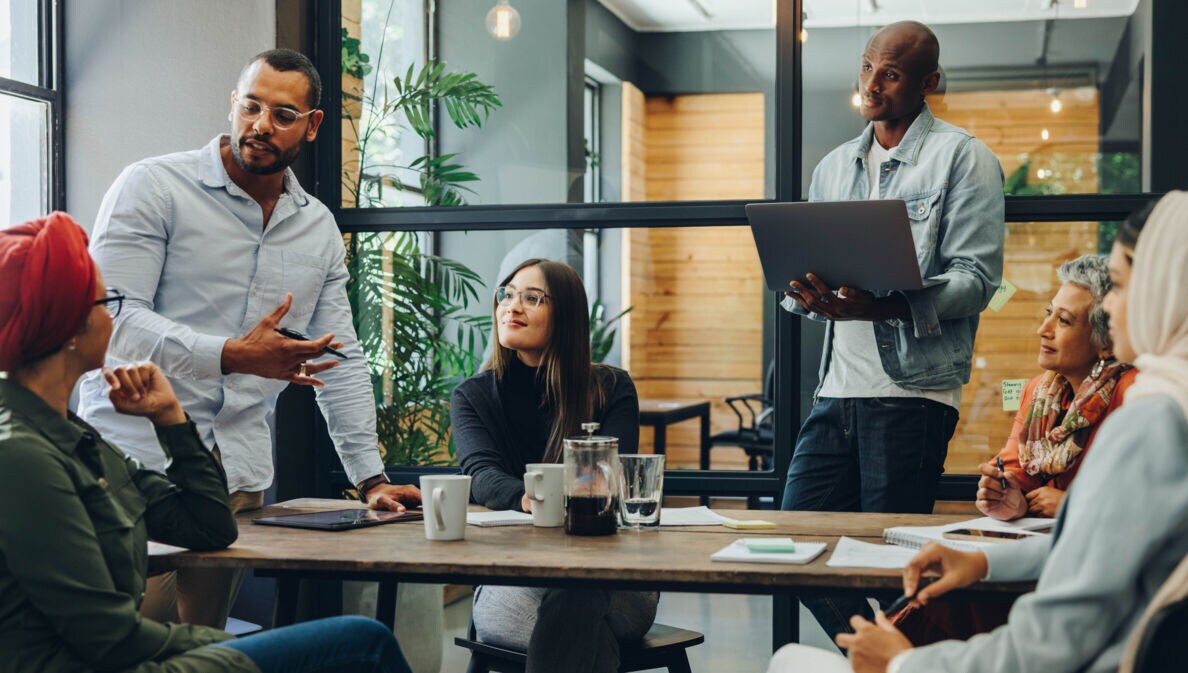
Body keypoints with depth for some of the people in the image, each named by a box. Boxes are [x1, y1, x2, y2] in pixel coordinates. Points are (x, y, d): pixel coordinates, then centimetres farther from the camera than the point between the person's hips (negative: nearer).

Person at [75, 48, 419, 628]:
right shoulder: (152, 187, -4)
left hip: (238, 479, 5)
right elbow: (114, 321, -14)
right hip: (135, 463, -4)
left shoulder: (319, 229, 13)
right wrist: (232, 356, -26)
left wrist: (371, 479, 11)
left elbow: (341, 362, 17)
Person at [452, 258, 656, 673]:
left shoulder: (611, 389, 7)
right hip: (509, 578, 0)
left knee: (573, 597, -37)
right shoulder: (472, 397, 10)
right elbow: (483, 476, -9)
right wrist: (527, 499, -34)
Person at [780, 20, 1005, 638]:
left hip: (913, 392, -6)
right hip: (837, 386, 6)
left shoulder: (961, 158, 0)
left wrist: (885, 307, -24)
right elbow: (804, 265, 21)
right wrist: (806, 295, -5)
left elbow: (977, 276, -9)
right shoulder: (833, 168, 19)